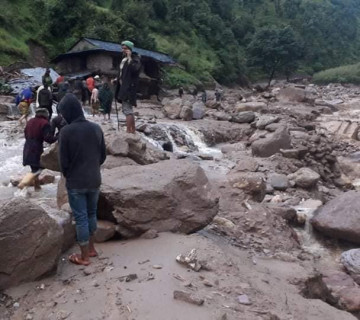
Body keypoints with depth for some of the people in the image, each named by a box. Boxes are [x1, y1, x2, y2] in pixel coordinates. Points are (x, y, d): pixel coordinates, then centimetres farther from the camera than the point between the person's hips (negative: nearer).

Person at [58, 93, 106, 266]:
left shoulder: (66, 131, -16)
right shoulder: (96, 128, -2)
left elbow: (63, 161, -10)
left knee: (80, 218, 6)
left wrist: (68, 176, 9)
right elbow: (103, 155, 5)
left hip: (75, 182, -4)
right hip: (94, 180, 5)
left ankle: (84, 256, 17)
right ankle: (91, 248, 34)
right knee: (91, 213, 20)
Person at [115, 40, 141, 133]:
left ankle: (129, 131, -10)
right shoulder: (124, 59, 17)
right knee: (129, 110, 13)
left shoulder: (135, 59, -8)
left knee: (127, 110, -11)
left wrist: (129, 58, -21)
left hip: (129, 87, -9)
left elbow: (135, 69, -27)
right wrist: (117, 79, 14)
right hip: (123, 87, 10)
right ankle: (133, 130, 20)